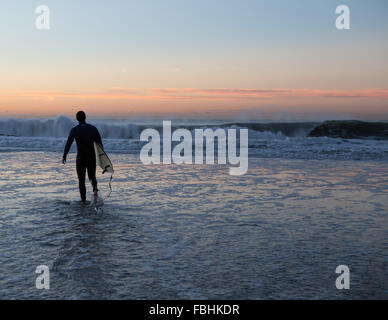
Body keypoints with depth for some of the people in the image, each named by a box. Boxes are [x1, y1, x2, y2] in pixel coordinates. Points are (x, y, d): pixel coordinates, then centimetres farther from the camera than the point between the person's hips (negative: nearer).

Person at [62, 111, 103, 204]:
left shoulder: (74, 130, -6)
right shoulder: (93, 128, 0)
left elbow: (68, 144, -6)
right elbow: (100, 144, -1)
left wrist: (64, 156, 6)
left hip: (80, 158, -2)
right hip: (92, 158, 2)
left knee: (81, 180, 12)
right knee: (92, 176, 18)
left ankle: (83, 201, 8)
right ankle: (95, 189, -15)